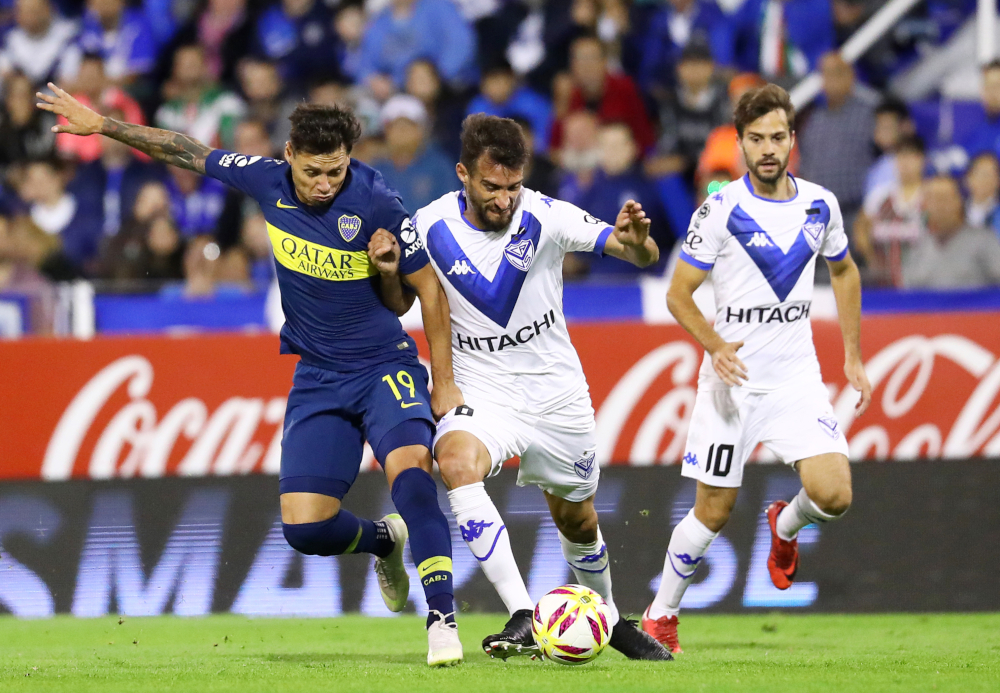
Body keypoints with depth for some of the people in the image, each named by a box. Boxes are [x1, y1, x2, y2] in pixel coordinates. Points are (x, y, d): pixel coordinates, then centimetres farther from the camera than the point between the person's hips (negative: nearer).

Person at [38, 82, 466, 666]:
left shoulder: (376, 204, -18)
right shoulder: (268, 180, -6)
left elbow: (429, 291, -8)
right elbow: (188, 153, 8)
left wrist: (445, 384, -14)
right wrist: (99, 124, 13)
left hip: (386, 367, -4)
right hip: (318, 377, 4)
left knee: (409, 467, -33)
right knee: (303, 527, -6)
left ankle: (443, 618, -32)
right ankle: (384, 541, 28)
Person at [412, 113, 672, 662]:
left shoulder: (544, 216, -15)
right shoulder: (429, 228, -11)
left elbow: (642, 256, -18)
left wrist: (636, 240, -42)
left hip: (556, 390, 1)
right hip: (480, 390, -1)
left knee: (577, 519, 15)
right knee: (456, 460, -33)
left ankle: (609, 618, 46)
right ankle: (522, 617, -36)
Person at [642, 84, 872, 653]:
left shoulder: (820, 204, 2)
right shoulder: (720, 211, -10)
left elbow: (844, 272, 20)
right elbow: (678, 293, -6)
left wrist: (854, 358, 17)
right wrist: (715, 346, -23)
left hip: (798, 376, 3)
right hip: (733, 378, -3)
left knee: (834, 495, -14)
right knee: (714, 511, 0)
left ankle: (786, 525, 21)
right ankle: (662, 616, 20)